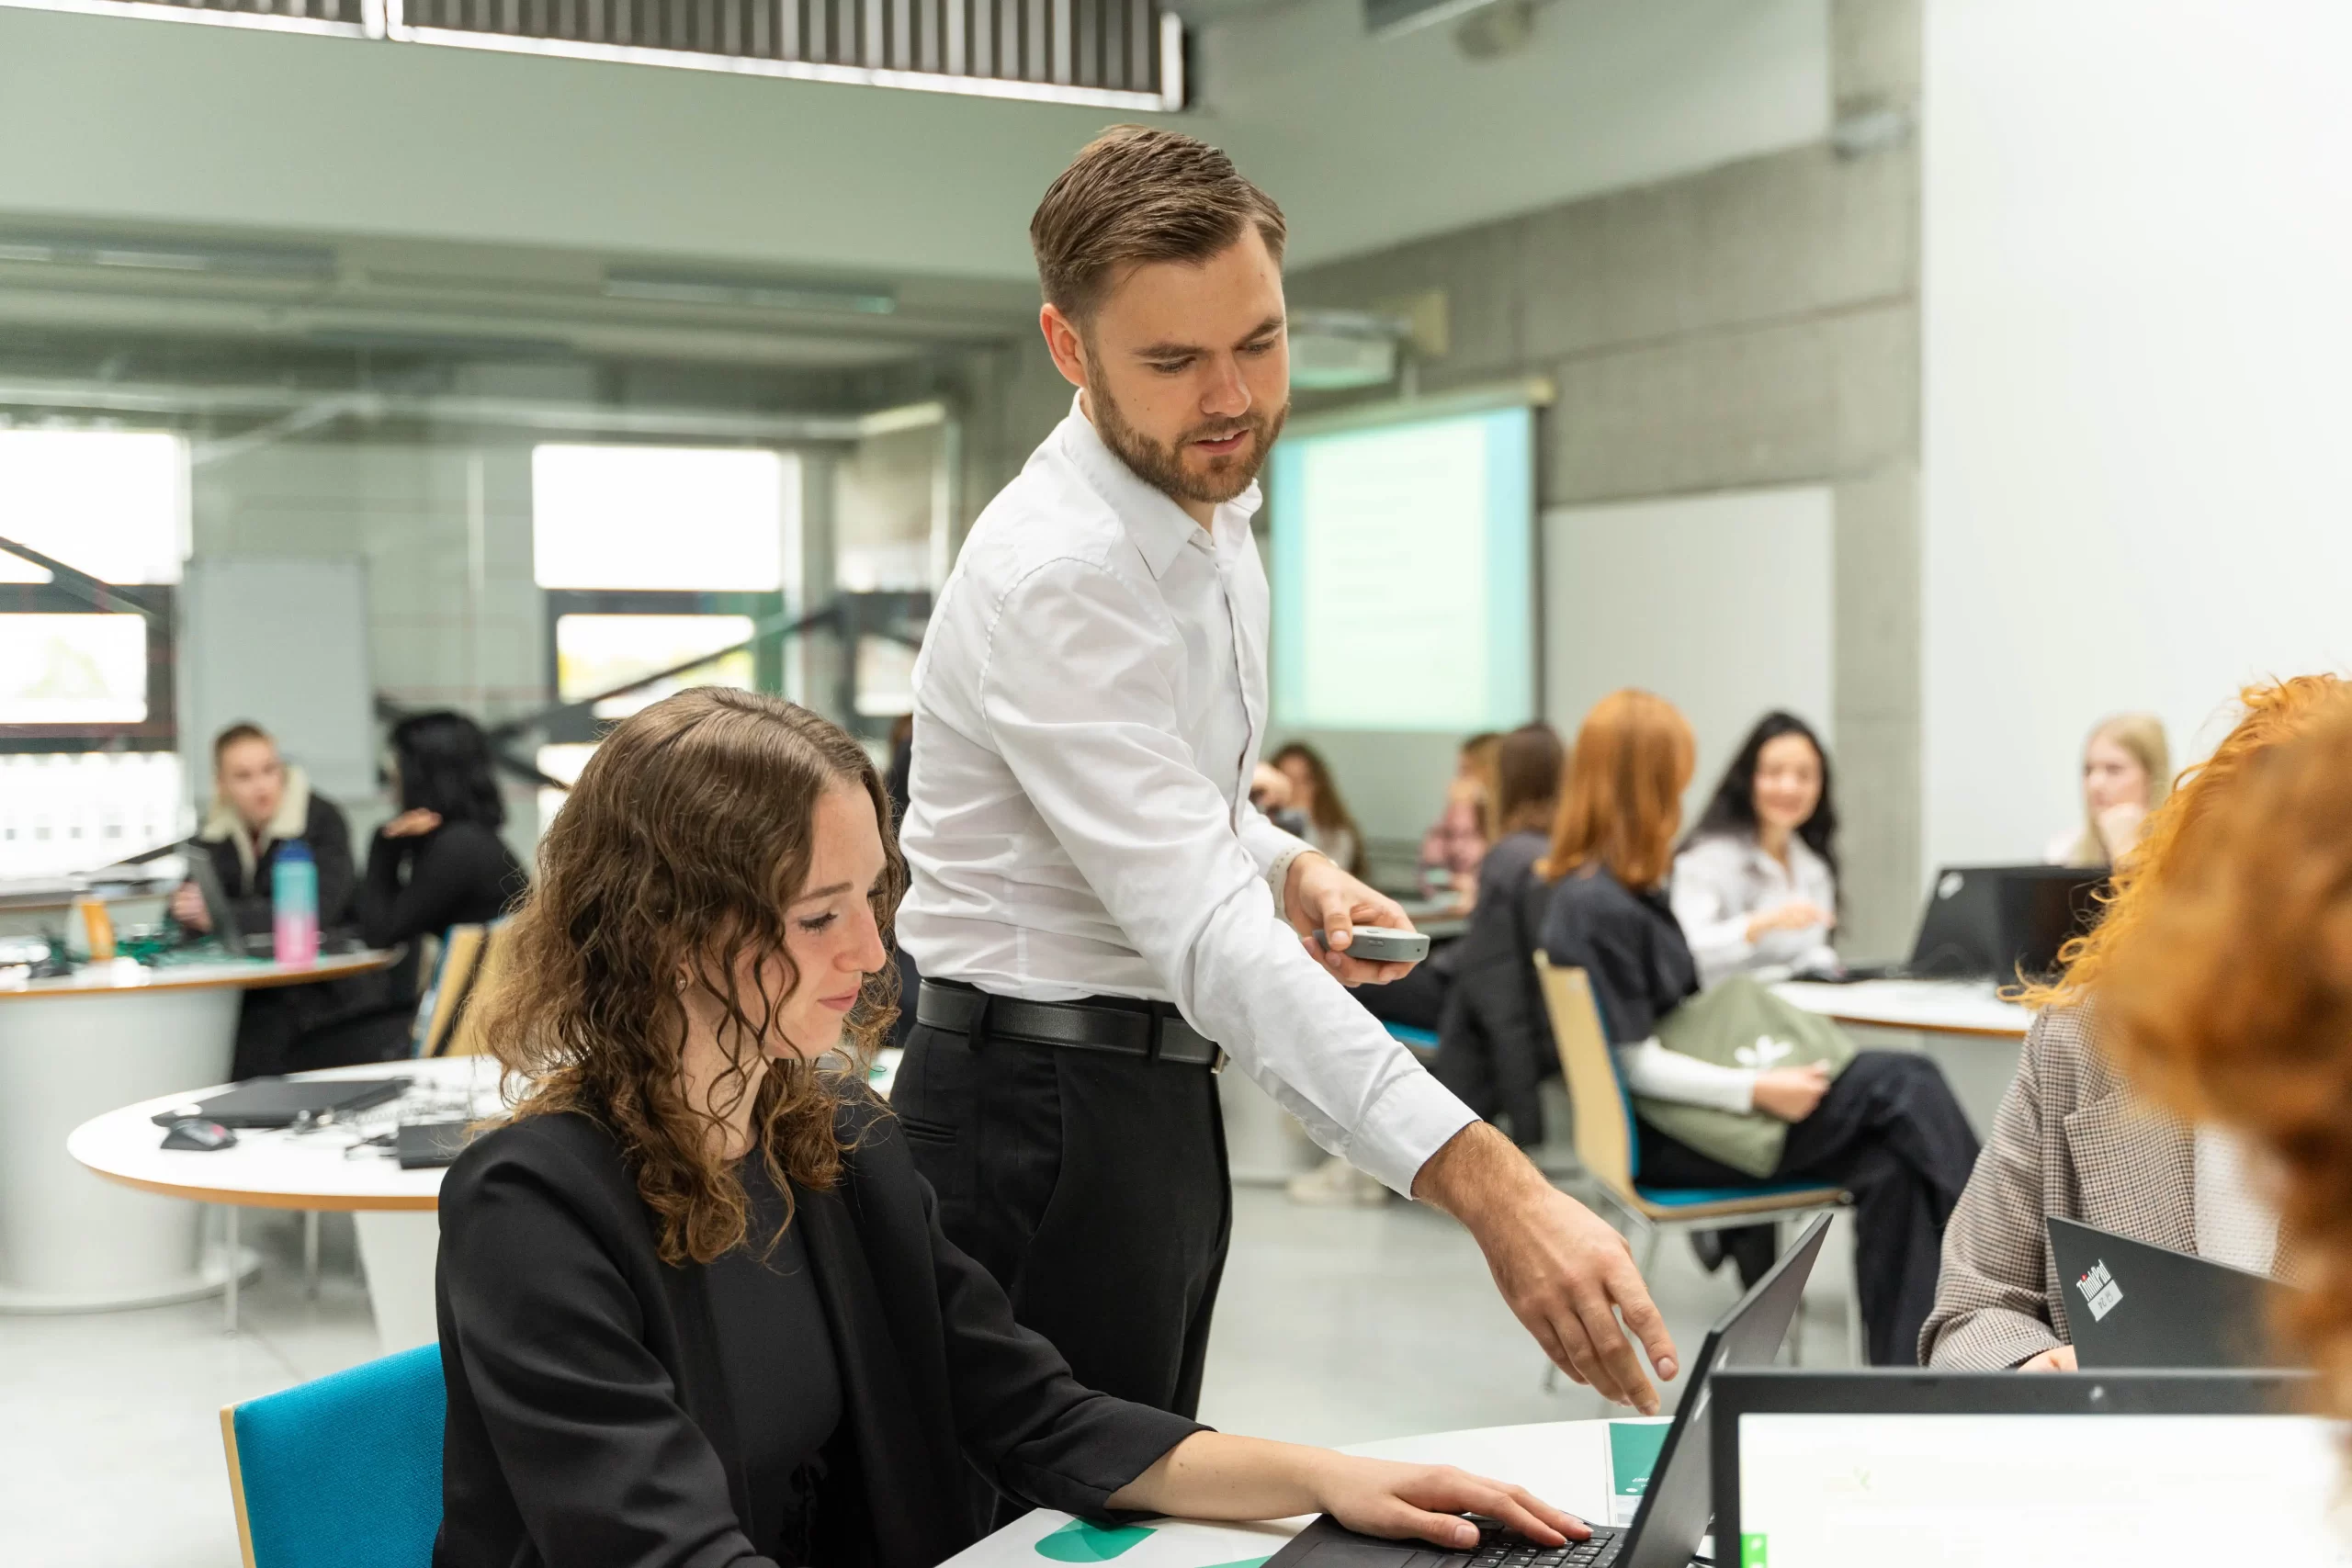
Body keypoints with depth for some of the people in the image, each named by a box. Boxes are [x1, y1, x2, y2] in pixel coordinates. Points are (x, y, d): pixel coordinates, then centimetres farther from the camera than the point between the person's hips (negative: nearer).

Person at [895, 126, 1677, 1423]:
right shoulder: (1052, 575, -24)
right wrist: (1492, 1191, -42)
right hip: (1041, 1108, -9)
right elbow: (1202, 933, -34)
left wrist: (1292, 872, -2)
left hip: (1160, 1090, 9)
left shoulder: (1215, 515, 7)